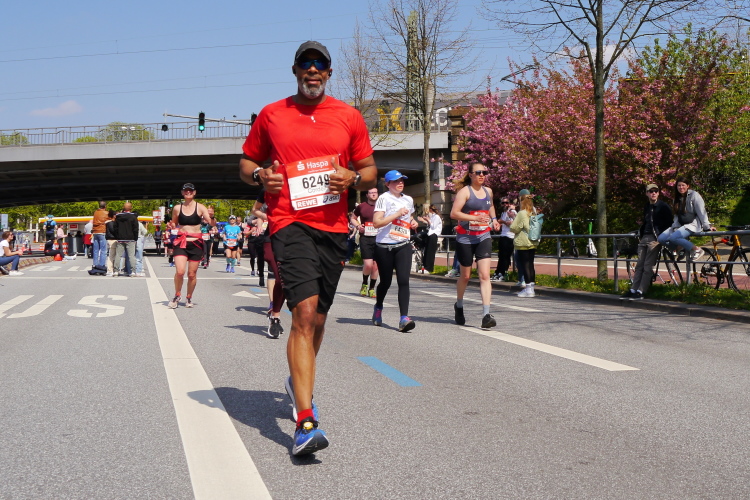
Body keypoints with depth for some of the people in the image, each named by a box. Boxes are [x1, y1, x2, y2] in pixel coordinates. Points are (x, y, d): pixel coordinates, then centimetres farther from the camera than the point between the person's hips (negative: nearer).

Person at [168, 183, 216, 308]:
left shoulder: (200, 207, -1)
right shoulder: (177, 208, 5)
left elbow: (213, 224, -7)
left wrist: (212, 216, -28)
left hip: (196, 243, 0)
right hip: (181, 242, 0)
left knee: (192, 274, 6)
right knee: (180, 271, -16)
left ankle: (189, 298, 27)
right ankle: (177, 296, 6)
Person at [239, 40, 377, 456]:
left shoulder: (349, 117, 9)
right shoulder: (271, 116, 7)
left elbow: (370, 170, 14)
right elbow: (246, 162, 16)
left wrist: (353, 178, -8)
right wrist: (259, 176, -7)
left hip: (334, 227, 3)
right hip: (290, 223, -3)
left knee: (317, 318, 14)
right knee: (305, 311, -20)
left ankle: (298, 382, 43)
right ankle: (306, 421, -22)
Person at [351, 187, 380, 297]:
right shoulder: (361, 206, 4)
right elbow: (353, 218, 17)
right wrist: (358, 225, -2)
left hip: (378, 238, 2)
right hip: (365, 238, -2)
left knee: (375, 265, 4)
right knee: (368, 264, -14)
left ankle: (372, 288, 18)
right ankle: (364, 284, 12)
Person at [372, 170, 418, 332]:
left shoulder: (408, 200, 13)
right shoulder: (384, 198, -5)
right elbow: (376, 222, -15)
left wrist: (413, 222, 11)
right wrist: (397, 214, -19)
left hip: (403, 246, 3)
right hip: (384, 246, -3)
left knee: (403, 280, -12)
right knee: (386, 281, 9)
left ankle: (404, 318, -18)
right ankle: (378, 307, 38)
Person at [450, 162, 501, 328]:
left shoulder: (488, 191, 10)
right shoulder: (465, 191, -9)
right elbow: (454, 213, -19)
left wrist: (493, 219, 14)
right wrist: (475, 218, -28)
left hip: (484, 238, 4)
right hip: (465, 238, -4)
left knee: (484, 275, -11)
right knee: (465, 276, 11)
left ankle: (486, 315, -17)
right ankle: (459, 306, 37)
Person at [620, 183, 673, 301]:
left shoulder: (663, 207, -2)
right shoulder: (646, 207, 20)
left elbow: (669, 224, -4)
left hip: (655, 239, -7)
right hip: (644, 238, 7)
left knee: (648, 266, -9)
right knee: (639, 265, 4)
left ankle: (640, 292, -9)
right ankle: (633, 290, 4)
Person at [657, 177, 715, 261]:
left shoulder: (694, 195, -6)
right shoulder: (677, 198, 15)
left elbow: (701, 212, -11)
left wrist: (707, 226, -16)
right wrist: (675, 227, 1)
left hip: (693, 224, -7)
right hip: (680, 225, 7)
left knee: (673, 238, -32)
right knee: (661, 239, -11)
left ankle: (697, 250, -17)